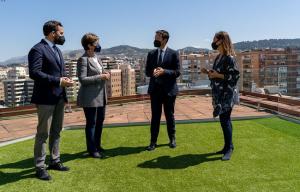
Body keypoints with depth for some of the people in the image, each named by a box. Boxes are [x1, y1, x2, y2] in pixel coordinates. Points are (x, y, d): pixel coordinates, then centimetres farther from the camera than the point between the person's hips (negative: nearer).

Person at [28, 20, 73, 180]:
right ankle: (40, 167, 11)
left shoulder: (56, 49, 17)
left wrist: (65, 79, 0)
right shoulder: (37, 49, -11)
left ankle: (55, 161, 28)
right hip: (46, 98, -8)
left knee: (56, 131, 15)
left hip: (59, 97, 9)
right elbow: (34, 73, -21)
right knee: (43, 133, 0)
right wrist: (58, 81, -22)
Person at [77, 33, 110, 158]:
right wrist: (100, 77, -20)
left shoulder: (96, 58, 13)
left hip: (100, 96, 9)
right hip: (90, 97, -9)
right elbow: (82, 79, -19)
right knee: (91, 123, 3)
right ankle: (92, 149, 17)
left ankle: (97, 146, 33)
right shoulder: (83, 59, -13)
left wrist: (105, 74, 1)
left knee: (100, 121, 17)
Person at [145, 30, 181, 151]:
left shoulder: (173, 54, -3)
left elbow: (177, 72, -7)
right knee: (155, 116, 5)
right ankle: (153, 142, 12)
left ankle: (172, 139, 27)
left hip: (169, 90, -2)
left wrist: (164, 71, -21)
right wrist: (153, 72, -15)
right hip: (155, 89, 3)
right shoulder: (151, 54, 7)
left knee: (169, 115, 10)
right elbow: (147, 72, 7)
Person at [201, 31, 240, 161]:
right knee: (224, 120, 12)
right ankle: (227, 146, 22)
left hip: (227, 93, -8)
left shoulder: (229, 58, -13)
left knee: (225, 120, -5)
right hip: (219, 93, 8)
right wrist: (209, 73, 5)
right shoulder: (218, 58, 13)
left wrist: (217, 75, -18)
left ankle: (229, 149, 6)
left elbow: (235, 76, -18)